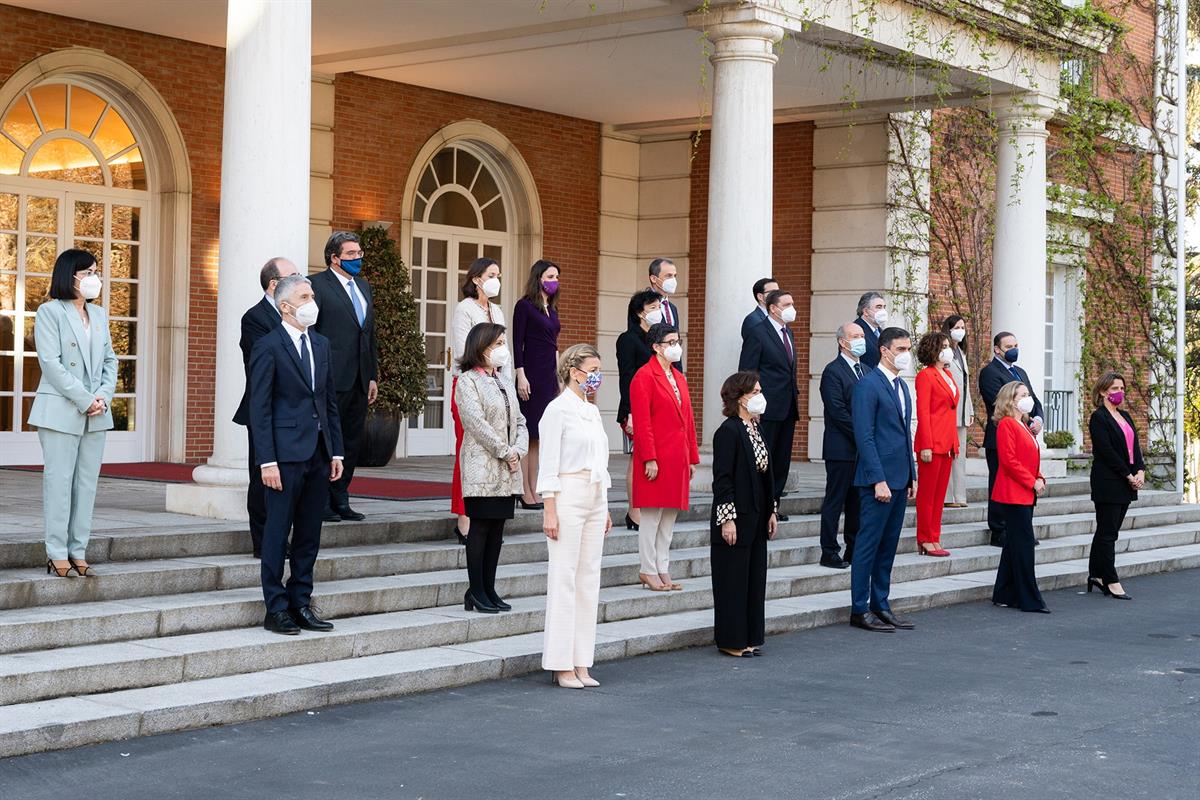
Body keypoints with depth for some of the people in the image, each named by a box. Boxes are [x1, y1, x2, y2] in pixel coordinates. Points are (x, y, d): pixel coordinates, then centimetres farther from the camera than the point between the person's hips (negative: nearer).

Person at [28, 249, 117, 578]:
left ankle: (78, 552, 10)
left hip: (96, 415, 6)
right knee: (59, 481, -3)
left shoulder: (99, 315, 16)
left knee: (87, 483, 5)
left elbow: (110, 360, 14)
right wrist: (84, 400, -15)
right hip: (61, 412, -6)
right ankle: (57, 555, 1)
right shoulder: (50, 312, -4)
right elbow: (51, 363, -12)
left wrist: (104, 396, -5)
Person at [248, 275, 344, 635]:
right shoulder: (268, 347, -6)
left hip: (318, 455, 7)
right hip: (286, 453, -6)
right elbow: (260, 409, -9)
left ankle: (301, 604, 19)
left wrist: (336, 451, 10)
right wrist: (267, 460, -14)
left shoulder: (322, 345, 14)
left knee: (310, 535, 10)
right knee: (278, 533, 1)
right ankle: (276, 609, 7)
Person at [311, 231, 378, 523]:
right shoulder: (317, 284, -5)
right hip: (332, 379, -7)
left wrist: (373, 376, 15)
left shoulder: (363, 286, 18)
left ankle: (340, 501, 18)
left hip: (359, 381, 7)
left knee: (352, 443, 10)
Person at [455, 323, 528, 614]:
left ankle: (489, 590, 13)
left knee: (497, 529, 7)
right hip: (482, 468, -7)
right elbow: (476, 422, -15)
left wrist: (518, 450, -3)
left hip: (507, 470, 7)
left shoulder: (504, 383, 18)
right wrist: (505, 452, -14)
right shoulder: (467, 381, -5)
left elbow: (519, 421, 15)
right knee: (480, 527, -5)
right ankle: (476, 592, 0)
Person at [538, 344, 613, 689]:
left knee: (589, 580, 7)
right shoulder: (558, 409, -7)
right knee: (564, 579, -5)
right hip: (568, 496, -8)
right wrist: (550, 509, -16)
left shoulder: (592, 411, 16)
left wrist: (605, 508, 19)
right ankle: (561, 664, -1)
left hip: (596, 498, 8)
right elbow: (549, 463, -11)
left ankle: (581, 663, 12)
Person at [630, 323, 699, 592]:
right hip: (656, 459, -8)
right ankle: (648, 570, 5)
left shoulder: (678, 378, 16)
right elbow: (642, 422, -14)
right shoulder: (645, 376, -9)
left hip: (678, 458, 8)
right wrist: (649, 459, -18)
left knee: (670, 516, 11)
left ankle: (663, 570, 17)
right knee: (652, 516, -2)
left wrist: (692, 457, 14)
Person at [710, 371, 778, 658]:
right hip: (736, 519, -9)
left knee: (755, 577, 12)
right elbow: (722, 478, -17)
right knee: (733, 579, -1)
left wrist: (771, 511, 17)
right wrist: (727, 519, -19)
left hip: (756, 519, 9)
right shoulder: (728, 431, -14)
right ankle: (731, 640, 8)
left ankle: (751, 637, 20)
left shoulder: (755, 429, 13)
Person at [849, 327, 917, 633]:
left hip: (899, 479, 8)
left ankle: (880, 605, 18)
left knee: (888, 546, 11)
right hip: (879, 478, -8)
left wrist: (912, 475, 16)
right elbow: (864, 436, -16)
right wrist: (878, 480, -20)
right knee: (868, 544, -3)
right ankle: (859, 610, 3)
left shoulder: (902, 386, 16)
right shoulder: (868, 385, -11)